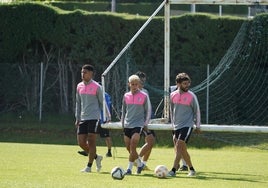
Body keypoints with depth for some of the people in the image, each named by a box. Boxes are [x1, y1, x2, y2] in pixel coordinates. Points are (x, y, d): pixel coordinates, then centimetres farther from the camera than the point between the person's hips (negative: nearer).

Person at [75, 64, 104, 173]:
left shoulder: (96, 87, -5)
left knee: (91, 141, -6)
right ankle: (96, 157, 23)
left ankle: (89, 166, -1)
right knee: (81, 142, 1)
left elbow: (102, 103, 1)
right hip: (83, 118, 6)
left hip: (94, 118, -6)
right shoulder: (79, 86, 12)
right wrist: (77, 118, 13)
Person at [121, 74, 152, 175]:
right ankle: (139, 164, 28)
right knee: (128, 147, 7)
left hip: (138, 124, -5)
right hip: (127, 125, 5)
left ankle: (129, 168, -12)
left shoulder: (144, 96, -4)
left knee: (132, 147, -16)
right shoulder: (126, 96, 7)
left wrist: (145, 124, 0)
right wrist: (122, 123, 16)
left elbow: (148, 110, 4)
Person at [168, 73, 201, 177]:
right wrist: (173, 123, 21)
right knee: (183, 150, 9)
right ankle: (191, 169, 23)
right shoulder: (173, 95, 5)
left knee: (179, 146, -17)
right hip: (176, 126, 5)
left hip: (187, 125, -5)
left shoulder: (191, 96, -7)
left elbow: (197, 111, 2)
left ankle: (173, 170, -20)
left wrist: (198, 126, 3)